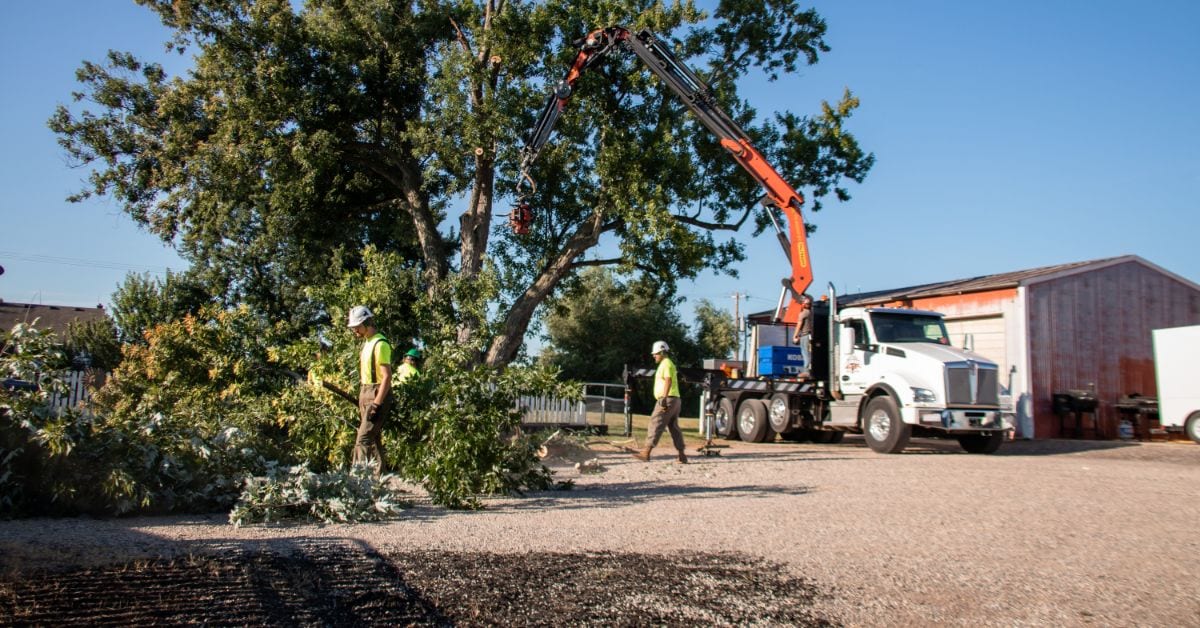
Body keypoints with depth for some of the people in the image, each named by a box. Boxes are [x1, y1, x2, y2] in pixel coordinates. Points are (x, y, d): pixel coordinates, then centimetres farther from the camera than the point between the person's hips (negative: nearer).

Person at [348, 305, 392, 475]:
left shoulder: (380, 344, -15)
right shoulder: (367, 342, 14)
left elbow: (387, 377, -19)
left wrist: (376, 404, -23)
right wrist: (362, 401, 17)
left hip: (377, 395, -10)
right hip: (365, 392, 10)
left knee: (363, 438, -14)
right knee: (373, 438, 12)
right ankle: (376, 476, 17)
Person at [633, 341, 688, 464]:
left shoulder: (666, 364, -8)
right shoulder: (668, 364, 23)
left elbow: (668, 381, -21)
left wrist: (664, 398, -28)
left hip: (667, 399, -10)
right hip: (674, 399, 10)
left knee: (655, 425, -11)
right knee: (674, 427, 10)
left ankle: (646, 453, -14)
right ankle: (681, 456, 9)